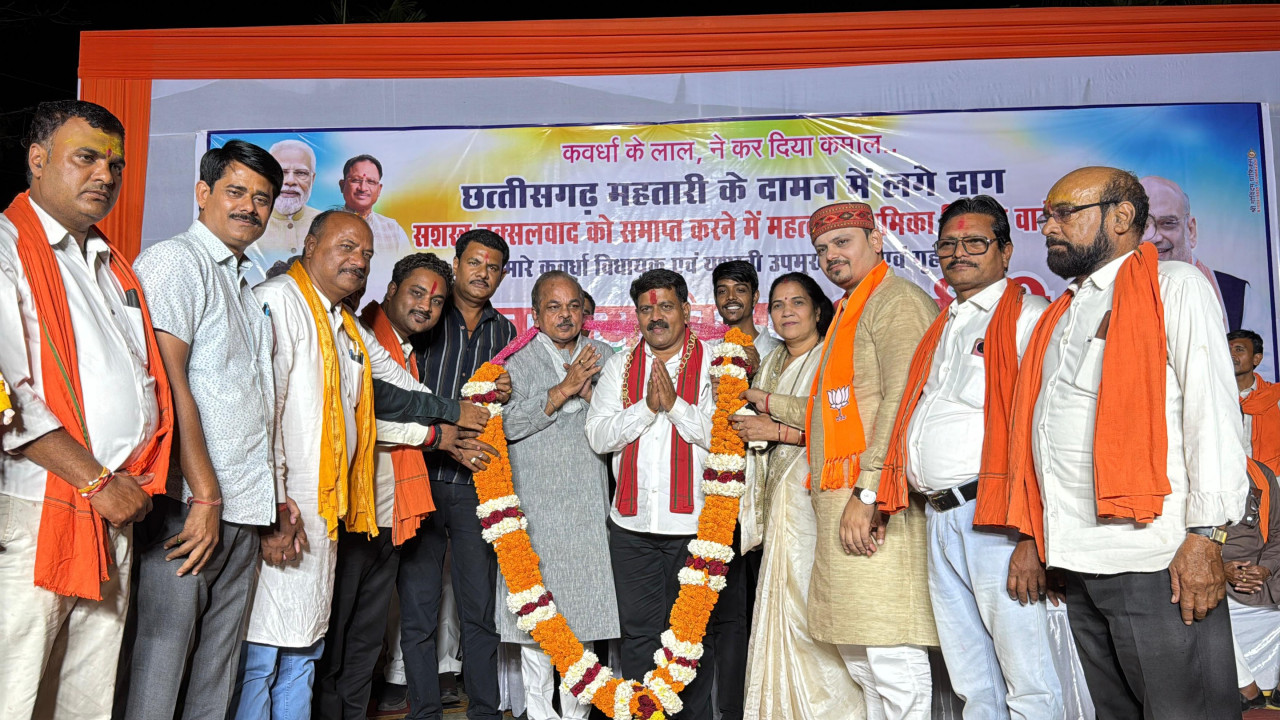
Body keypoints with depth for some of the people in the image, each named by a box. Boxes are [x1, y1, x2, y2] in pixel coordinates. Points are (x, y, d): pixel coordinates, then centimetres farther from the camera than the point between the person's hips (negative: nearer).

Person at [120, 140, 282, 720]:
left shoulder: (244, 284, 23)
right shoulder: (175, 260, -4)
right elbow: (168, 383, -14)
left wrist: (275, 497, 16)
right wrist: (205, 496, -17)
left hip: (241, 508, 8)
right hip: (188, 504, -8)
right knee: (161, 664, -3)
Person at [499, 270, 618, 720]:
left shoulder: (602, 357, 12)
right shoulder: (518, 360, 2)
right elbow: (510, 423, -11)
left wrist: (589, 396, -10)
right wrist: (565, 388, -15)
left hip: (590, 508, 3)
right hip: (536, 508, -2)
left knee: (585, 613, 5)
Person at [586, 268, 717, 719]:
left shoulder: (713, 364, 1)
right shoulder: (620, 367, 11)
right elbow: (598, 436, 1)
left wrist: (675, 404, -15)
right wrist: (647, 407, -11)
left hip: (695, 522, -2)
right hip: (632, 523, 3)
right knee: (638, 632, 9)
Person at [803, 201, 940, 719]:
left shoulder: (898, 300, -7)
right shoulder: (848, 313, 23)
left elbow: (902, 401, -18)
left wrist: (868, 491, -22)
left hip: (875, 504, -10)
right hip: (841, 502, 10)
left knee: (891, 655, -7)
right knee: (858, 655, 16)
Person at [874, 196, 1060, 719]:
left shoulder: (1028, 316, -3)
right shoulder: (941, 329, 22)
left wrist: (1033, 535, -20)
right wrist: (869, 499, 16)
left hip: (998, 519, -7)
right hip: (940, 518, 8)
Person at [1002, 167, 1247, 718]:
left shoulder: (1175, 286, 1)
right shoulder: (1062, 315, 22)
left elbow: (1211, 408, -8)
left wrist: (1204, 534, -16)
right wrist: (1032, 539, 16)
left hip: (1154, 559, -7)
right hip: (1077, 562, 7)